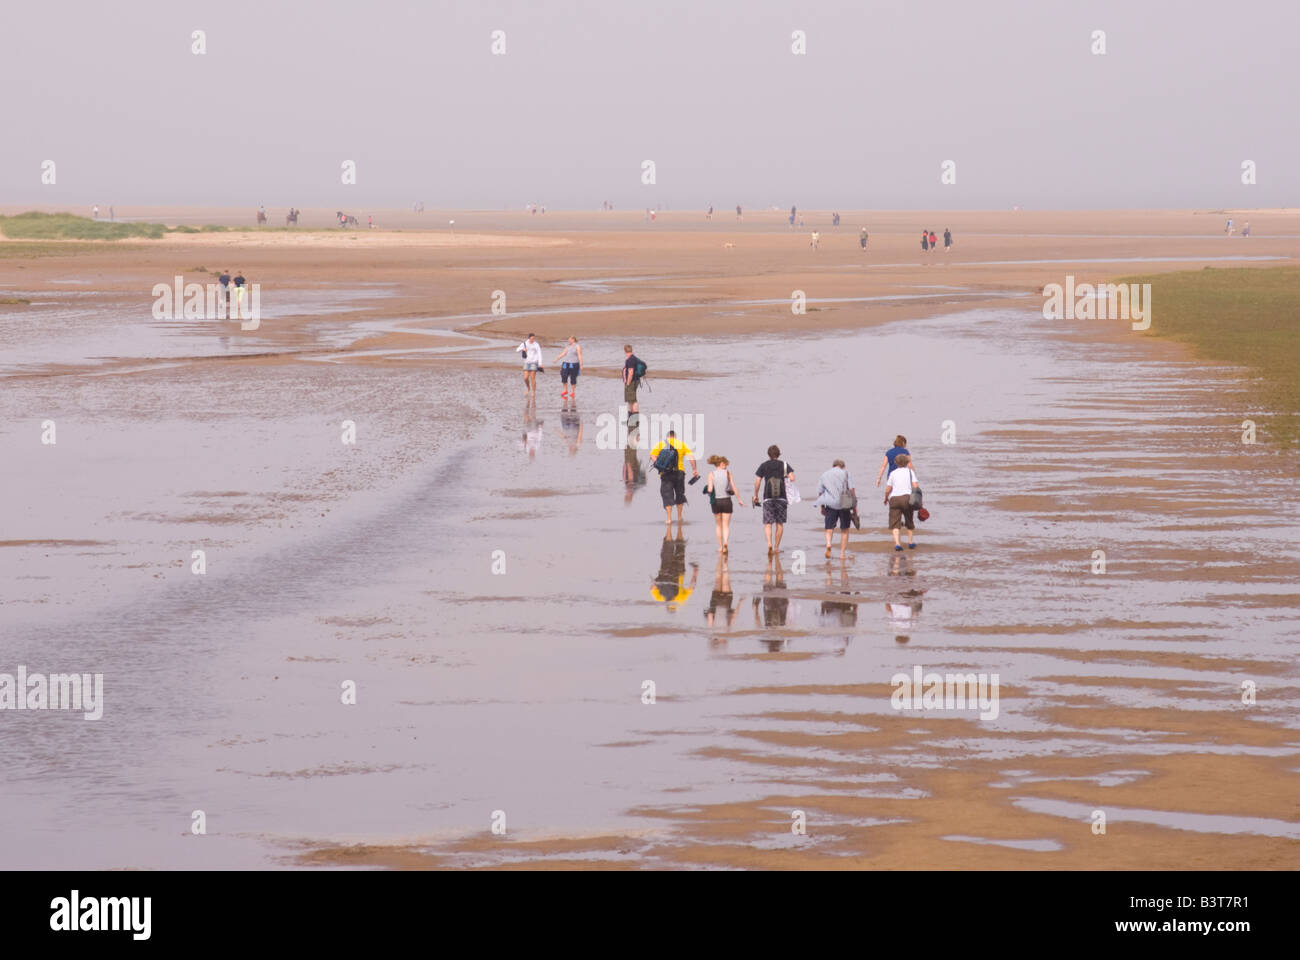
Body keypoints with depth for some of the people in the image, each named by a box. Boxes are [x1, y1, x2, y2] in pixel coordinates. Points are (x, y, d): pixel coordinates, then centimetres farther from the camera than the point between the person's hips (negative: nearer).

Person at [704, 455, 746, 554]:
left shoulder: (712, 475, -3)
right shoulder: (727, 473, -3)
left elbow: (710, 490, -13)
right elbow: (734, 488, -3)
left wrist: (709, 491, 11)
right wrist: (739, 500, 6)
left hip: (716, 501, 1)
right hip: (726, 501, -1)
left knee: (718, 525, 17)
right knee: (726, 525, 3)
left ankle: (720, 546, 22)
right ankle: (725, 542, -23)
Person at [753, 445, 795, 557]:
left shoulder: (764, 465, 3)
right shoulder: (784, 465, 3)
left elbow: (757, 481, -1)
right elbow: (792, 478, -7)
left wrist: (756, 495, 10)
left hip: (768, 498, -1)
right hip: (781, 497, 1)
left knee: (768, 524, -2)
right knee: (779, 523, 11)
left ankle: (769, 544, -24)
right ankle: (776, 547, 14)